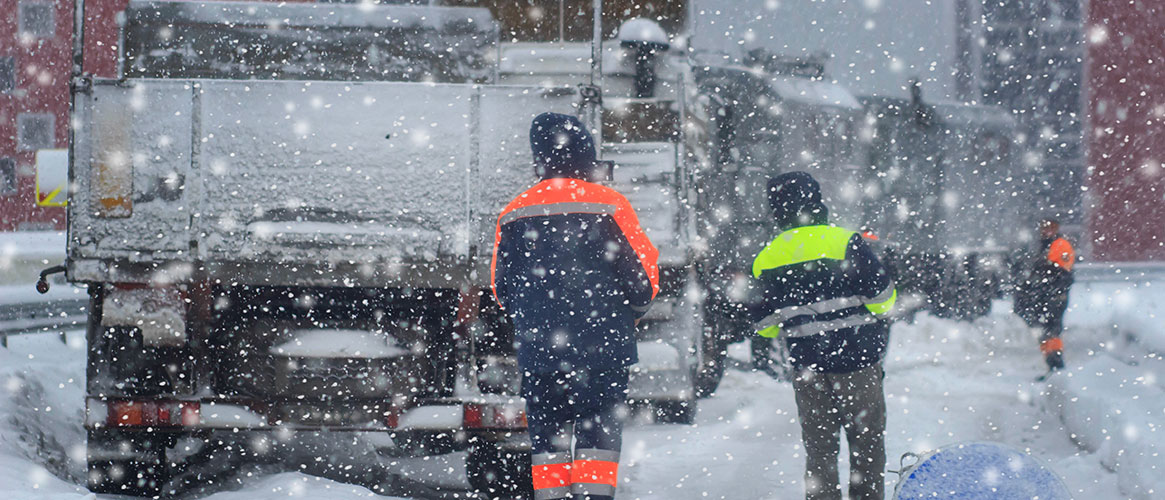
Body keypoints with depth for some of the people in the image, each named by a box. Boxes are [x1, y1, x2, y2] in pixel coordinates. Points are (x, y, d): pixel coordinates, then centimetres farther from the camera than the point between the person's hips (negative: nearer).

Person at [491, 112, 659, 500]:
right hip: (602, 344, -3)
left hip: (537, 347, 3)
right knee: (600, 425, 0)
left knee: (546, 429, 10)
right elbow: (643, 268, -4)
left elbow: (501, 286, 10)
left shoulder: (514, 213, 5)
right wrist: (633, 310, 14)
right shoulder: (607, 205, -6)